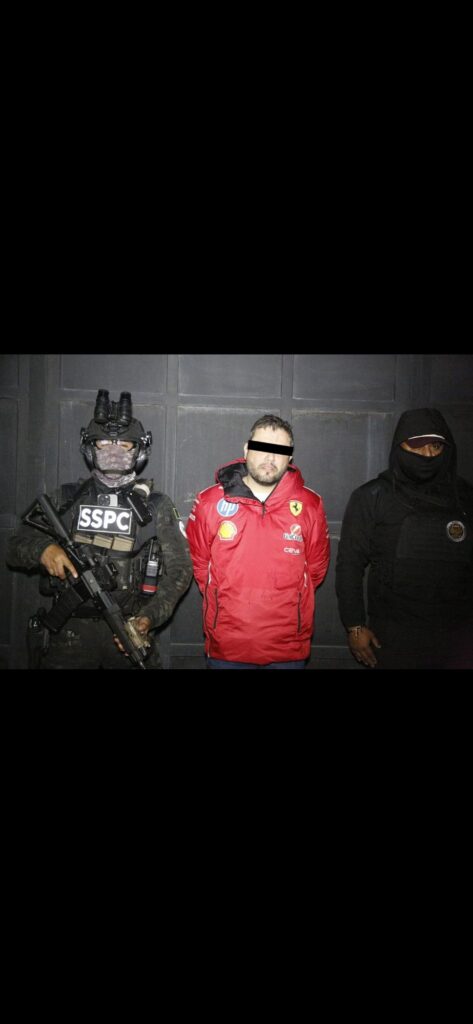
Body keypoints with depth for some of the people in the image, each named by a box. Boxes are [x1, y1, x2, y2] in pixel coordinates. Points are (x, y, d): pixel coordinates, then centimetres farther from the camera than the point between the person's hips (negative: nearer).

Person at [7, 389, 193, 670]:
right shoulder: (65, 499, 6)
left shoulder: (157, 506, 1)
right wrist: (42, 549, -15)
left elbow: (179, 569, 0)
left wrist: (149, 618, -13)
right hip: (70, 631, 1)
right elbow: (17, 546, 8)